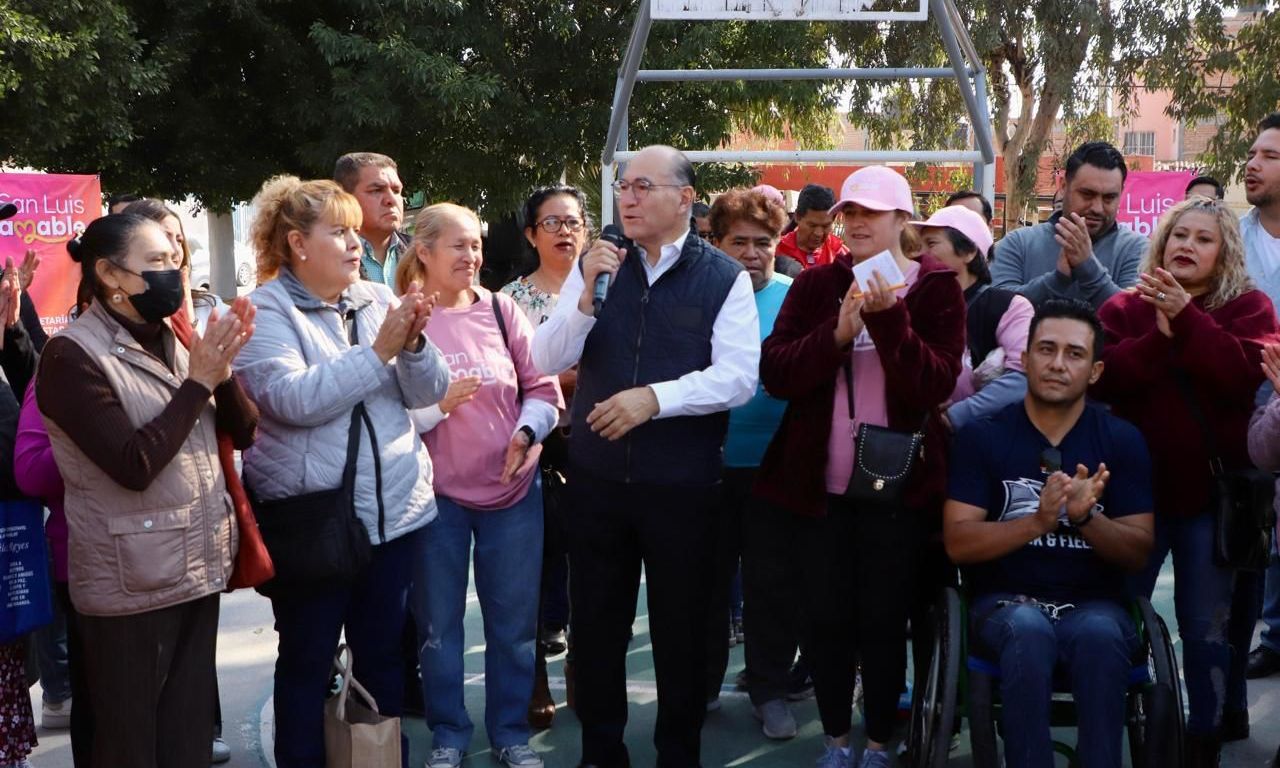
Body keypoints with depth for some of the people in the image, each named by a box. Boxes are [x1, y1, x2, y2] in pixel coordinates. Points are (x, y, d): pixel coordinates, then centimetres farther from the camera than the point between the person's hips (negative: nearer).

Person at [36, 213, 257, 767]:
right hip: (131, 583, -7)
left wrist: (223, 370, -11)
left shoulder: (172, 340, 9)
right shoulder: (73, 355, -13)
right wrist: (197, 382, -19)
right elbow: (134, 465, -23)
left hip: (198, 569, 7)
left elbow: (243, 432, 6)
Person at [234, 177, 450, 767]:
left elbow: (428, 393, 4)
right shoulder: (265, 313, -6)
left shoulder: (378, 299, 7)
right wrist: (378, 351, -21)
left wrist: (414, 341, -14)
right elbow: (295, 399, -21)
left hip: (394, 507, 5)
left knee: (383, 654, 15)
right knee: (308, 663, 8)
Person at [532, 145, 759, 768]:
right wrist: (587, 296, -17)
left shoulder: (724, 278, -4)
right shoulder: (596, 266, 5)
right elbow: (546, 360, -3)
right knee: (595, 623, 13)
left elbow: (737, 378, -13)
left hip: (683, 484, -2)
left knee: (681, 626, 11)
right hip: (597, 477, 3)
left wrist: (655, 398, -23)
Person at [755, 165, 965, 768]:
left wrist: (888, 319, -24)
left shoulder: (936, 288, -2)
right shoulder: (815, 284, 4)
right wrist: (837, 334, -21)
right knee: (824, 616, 8)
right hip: (820, 480, 2)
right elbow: (774, 372, -6)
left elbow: (936, 385, -13)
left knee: (884, 617, 6)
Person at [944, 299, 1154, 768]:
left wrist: (1085, 517, -20)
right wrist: (1037, 521, -23)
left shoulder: (1122, 441, 5)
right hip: (1006, 602, -1)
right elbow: (958, 544, -7)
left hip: (1094, 604, 1)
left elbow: (1138, 553, 1)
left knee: (1100, 635, -34)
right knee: (1028, 629, -35)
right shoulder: (981, 435, 1)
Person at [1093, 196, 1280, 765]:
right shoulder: (1124, 308, 5)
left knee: (1206, 628, 7)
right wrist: (1160, 337, -22)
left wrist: (1185, 317, -24)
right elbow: (1101, 377, -11)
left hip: (1212, 493, -1)